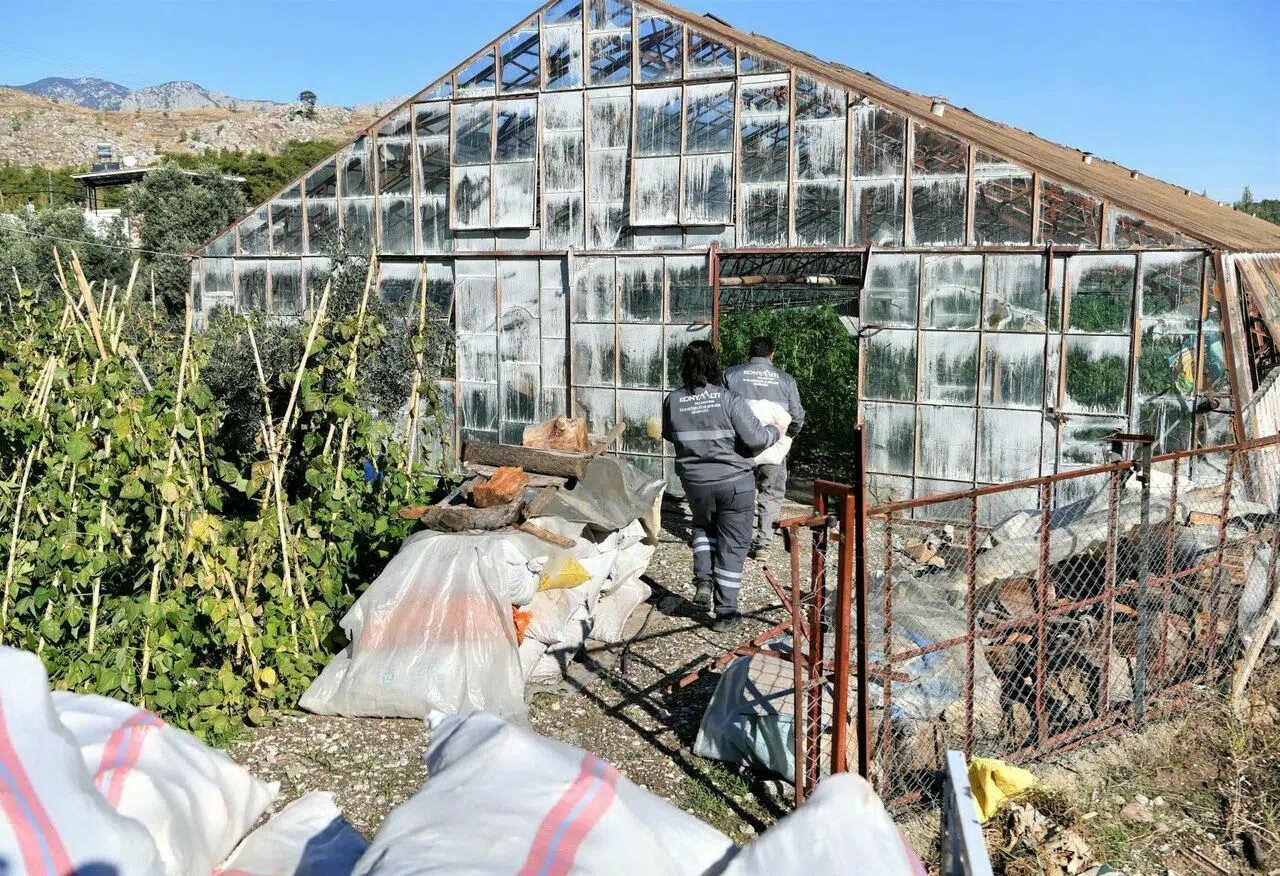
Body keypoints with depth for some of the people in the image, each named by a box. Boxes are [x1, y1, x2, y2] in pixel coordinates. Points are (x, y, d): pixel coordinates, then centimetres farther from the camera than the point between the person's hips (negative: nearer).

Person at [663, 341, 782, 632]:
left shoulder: (673, 401, -5)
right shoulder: (729, 399, -16)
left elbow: (669, 435, 12)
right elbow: (755, 438, -18)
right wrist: (774, 431, 2)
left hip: (695, 482, 3)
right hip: (734, 482, -3)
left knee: (704, 526, 31)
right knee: (732, 545, 7)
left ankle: (703, 580, 13)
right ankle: (725, 613, 12)